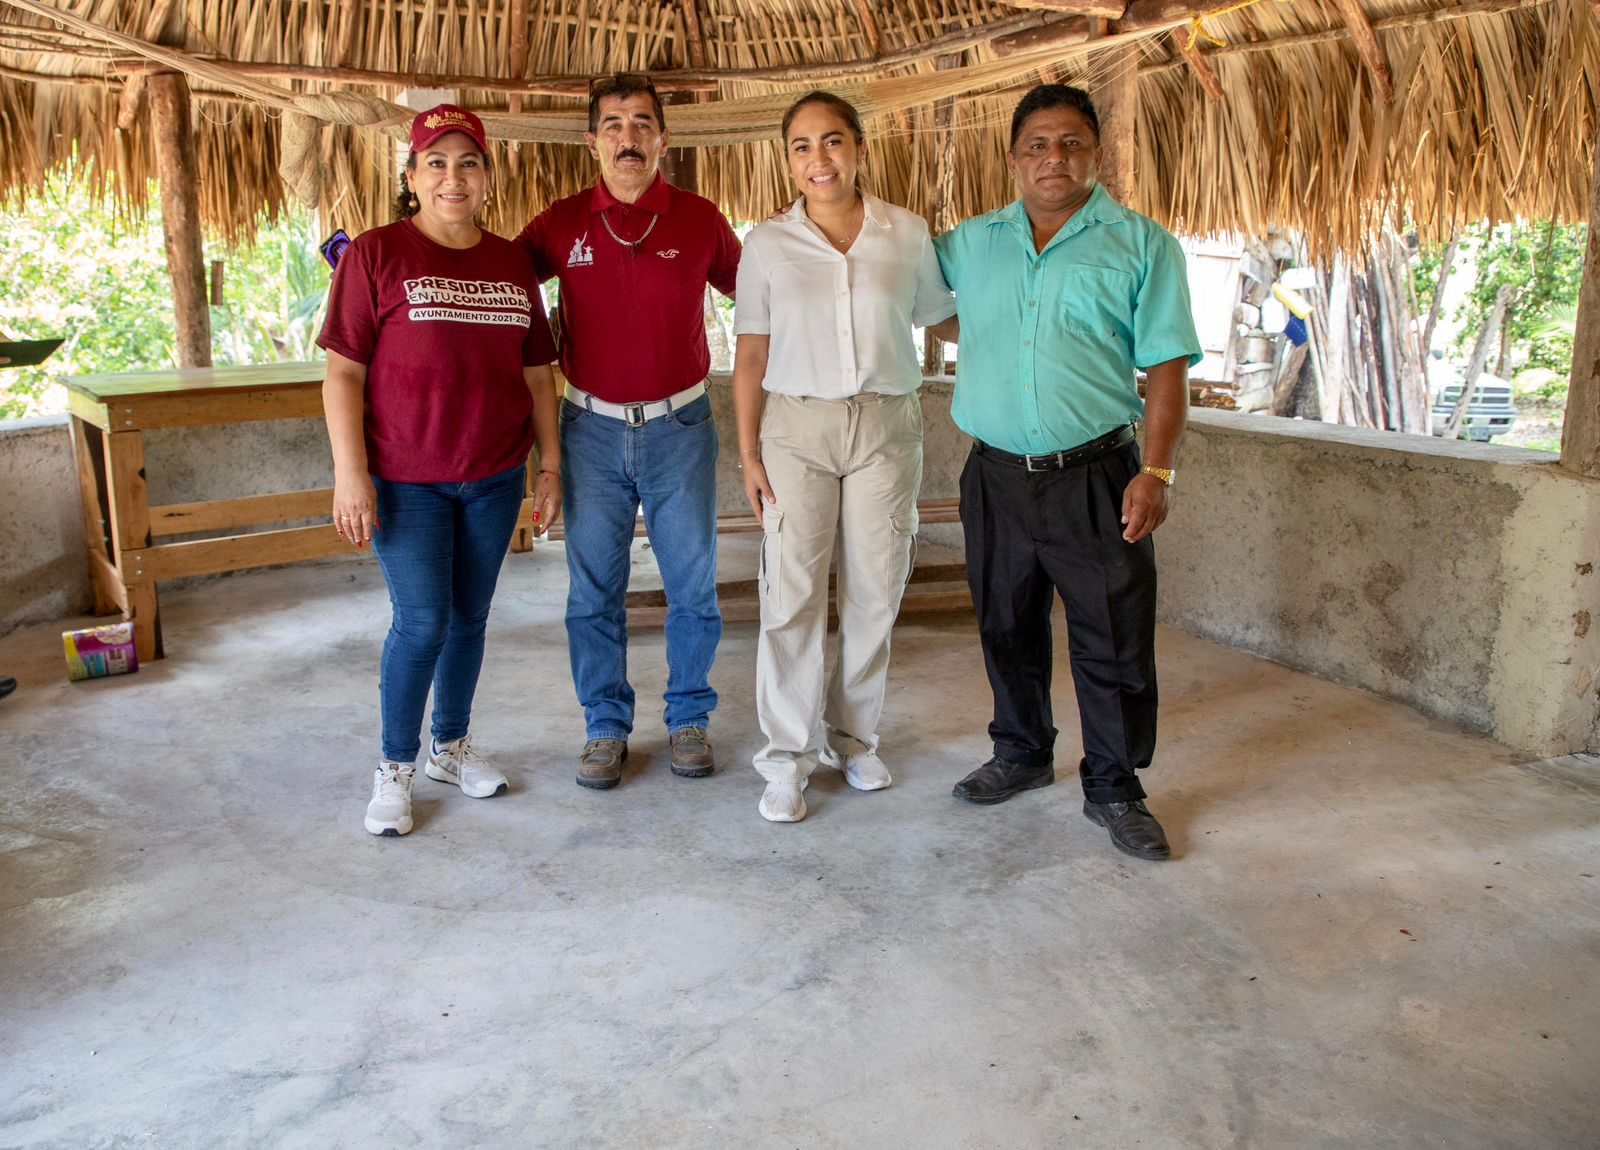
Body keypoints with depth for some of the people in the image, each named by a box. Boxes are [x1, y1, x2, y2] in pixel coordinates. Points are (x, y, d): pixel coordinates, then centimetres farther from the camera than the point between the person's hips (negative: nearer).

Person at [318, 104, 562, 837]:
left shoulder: (512, 264, 8)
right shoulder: (375, 254, -5)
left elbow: (536, 374, 12)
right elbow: (343, 372, -7)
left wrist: (549, 465, 9)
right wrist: (349, 474, -13)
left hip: (494, 477, 4)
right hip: (406, 479, -4)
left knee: (470, 616, 12)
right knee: (422, 620, -5)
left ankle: (451, 747, 30)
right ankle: (394, 768, 13)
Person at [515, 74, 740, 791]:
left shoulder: (699, 219, 1)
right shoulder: (563, 224, 1)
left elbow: (750, 290, 15)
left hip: (679, 428, 0)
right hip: (593, 430, 1)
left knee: (693, 585, 6)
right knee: (593, 591, 7)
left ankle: (688, 718, 24)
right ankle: (605, 726, 22)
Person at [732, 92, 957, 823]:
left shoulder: (907, 234, 2)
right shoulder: (768, 243, 0)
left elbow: (944, 318, 16)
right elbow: (752, 354, 2)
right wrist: (748, 453, -2)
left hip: (887, 426, 1)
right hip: (797, 427, -1)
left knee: (875, 591, 7)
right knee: (792, 593, -3)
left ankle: (853, 735, 25)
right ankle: (788, 756, 9)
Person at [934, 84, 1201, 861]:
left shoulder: (1142, 245, 1)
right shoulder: (969, 244, 10)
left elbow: (1167, 367, -4)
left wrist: (1155, 470, -12)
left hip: (1095, 475, -3)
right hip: (996, 475, 4)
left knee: (1114, 641, 1)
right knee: (1006, 628, 15)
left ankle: (1114, 789, 16)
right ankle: (1021, 754, 35)